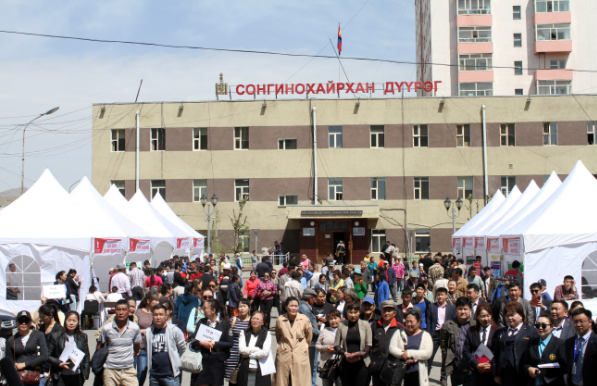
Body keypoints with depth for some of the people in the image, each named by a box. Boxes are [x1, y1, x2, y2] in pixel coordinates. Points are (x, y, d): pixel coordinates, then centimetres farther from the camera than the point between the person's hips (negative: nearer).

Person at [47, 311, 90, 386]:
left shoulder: (83, 337, 10)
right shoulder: (55, 336, 2)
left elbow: (86, 357, 12)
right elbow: (48, 356, 1)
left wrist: (85, 374, 5)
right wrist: (59, 363, -14)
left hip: (77, 376, 2)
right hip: (61, 377, -2)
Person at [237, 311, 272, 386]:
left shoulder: (267, 334, 5)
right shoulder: (244, 333, 12)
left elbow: (265, 352, -8)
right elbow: (242, 349, -3)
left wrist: (249, 355, -4)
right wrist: (257, 349, -6)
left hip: (261, 371, -2)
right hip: (245, 371, 2)